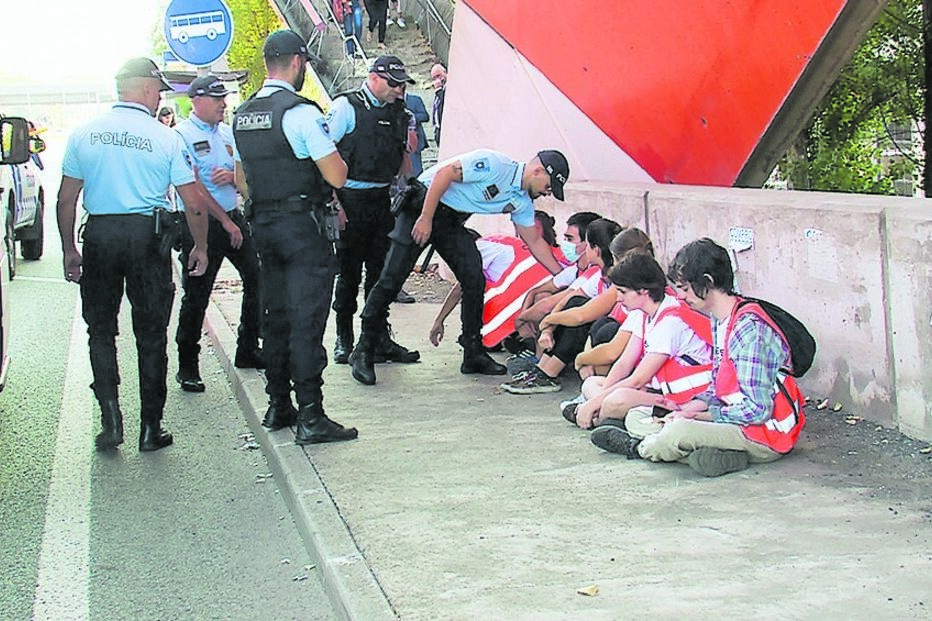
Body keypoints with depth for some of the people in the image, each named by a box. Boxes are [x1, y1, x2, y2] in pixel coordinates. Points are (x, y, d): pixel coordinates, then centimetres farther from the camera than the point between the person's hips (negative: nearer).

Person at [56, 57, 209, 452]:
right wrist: (200, 248, 10)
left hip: (98, 235, 2)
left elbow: (66, 200, 5)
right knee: (151, 333, 8)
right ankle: (151, 428, 12)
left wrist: (69, 250, 14)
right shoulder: (165, 138, -4)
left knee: (101, 330, 12)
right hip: (148, 236, -1)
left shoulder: (84, 134, 3)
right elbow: (194, 203, -4)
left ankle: (111, 418, 2)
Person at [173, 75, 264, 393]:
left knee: (258, 278, 6)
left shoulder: (227, 132, 13)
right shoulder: (182, 134, -8)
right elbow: (194, 187, -14)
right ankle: (187, 367, 7)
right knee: (196, 296, -3)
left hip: (233, 216, 7)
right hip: (201, 224, -7)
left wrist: (231, 176, -11)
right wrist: (226, 223, -14)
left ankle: (248, 349, 21)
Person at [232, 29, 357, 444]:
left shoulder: (242, 116, 11)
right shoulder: (301, 112, -14)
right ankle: (310, 417, -6)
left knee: (276, 317, 15)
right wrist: (335, 157, 5)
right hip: (304, 225, -7)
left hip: (263, 225, 7)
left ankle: (277, 406, 22)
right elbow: (337, 177, -15)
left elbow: (240, 180, 19)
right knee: (307, 320, -6)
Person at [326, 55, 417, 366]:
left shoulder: (399, 112, 13)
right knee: (349, 271, 1)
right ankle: (344, 338, 12)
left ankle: (379, 337, 15)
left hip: (383, 199, 6)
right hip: (351, 199, -6)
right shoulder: (347, 106, -5)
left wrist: (408, 147, 5)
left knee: (381, 269, 8)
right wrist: (334, 200, -14)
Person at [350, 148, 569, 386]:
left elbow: (534, 241, 15)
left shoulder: (521, 202, 5)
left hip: (452, 222, 8)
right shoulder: (495, 165, -22)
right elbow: (443, 173, -24)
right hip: (422, 205, -8)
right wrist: (425, 218, -23)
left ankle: (474, 353, 5)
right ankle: (363, 352, -2)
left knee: (474, 279, -5)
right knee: (392, 279, -10)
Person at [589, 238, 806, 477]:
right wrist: (685, 410, -2)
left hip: (768, 432, -10)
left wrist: (696, 415, -16)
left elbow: (756, 409, -25)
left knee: (679, 432, -25)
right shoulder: (719, 321, 8)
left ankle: (638, 448, 3)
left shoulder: (749, 327, -23)